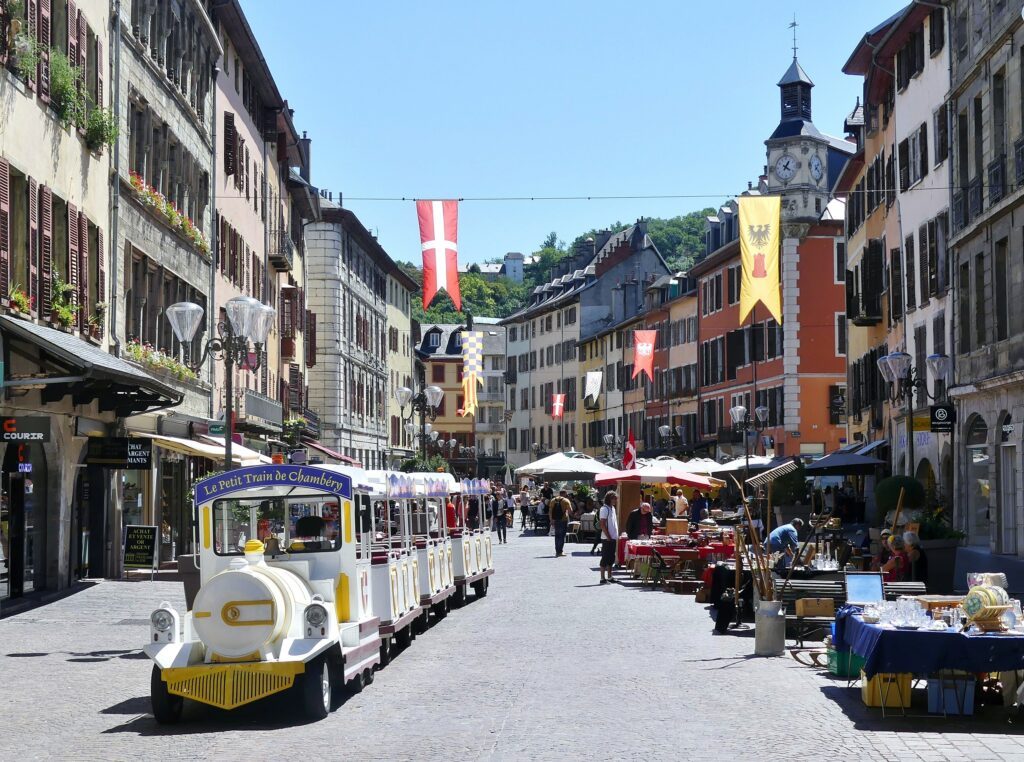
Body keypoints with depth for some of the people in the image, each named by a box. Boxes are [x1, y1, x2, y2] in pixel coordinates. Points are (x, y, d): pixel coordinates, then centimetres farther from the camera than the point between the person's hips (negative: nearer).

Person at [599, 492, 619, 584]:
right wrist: (608, 537, -17)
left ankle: (609, 577, 17)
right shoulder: (604, 509, -12)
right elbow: (603, 525, -16)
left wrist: (616, 536, 13)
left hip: (613, 538, 9)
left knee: (611, 558, 11)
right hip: (607, 538, -9)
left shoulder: (613, 508, 14)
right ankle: (603, 578, -3)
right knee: (605, 558, -5)